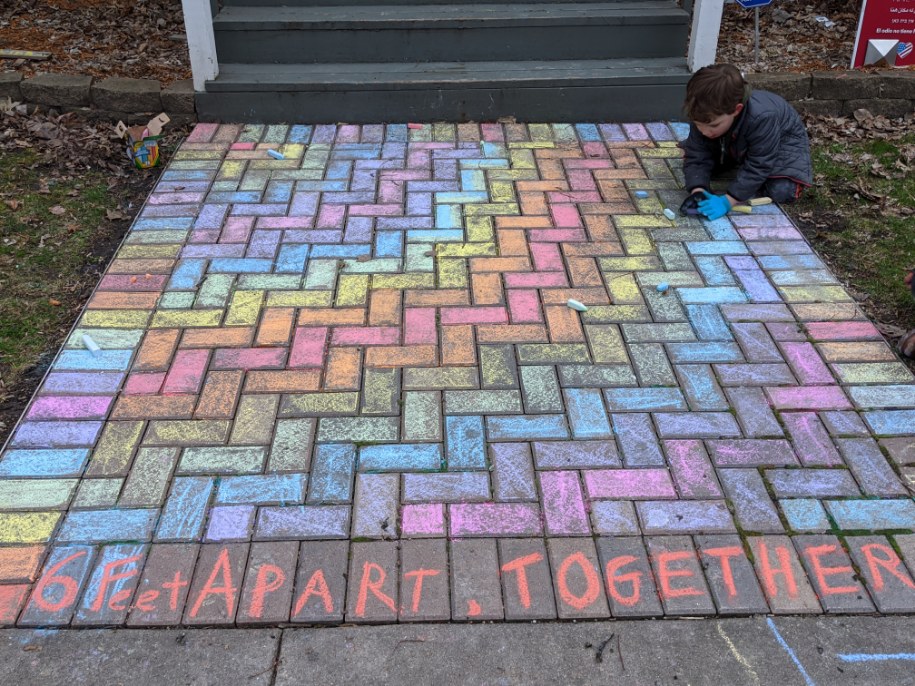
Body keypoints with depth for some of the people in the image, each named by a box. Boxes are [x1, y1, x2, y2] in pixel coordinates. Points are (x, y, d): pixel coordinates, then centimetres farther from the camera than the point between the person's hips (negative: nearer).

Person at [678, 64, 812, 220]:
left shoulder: (762, 118, -46)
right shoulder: (704, 116, -31)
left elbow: (757, 167, -41)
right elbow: (697, 157, -28)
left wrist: (727, 201, -49)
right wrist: (697, 191, -46)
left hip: (781, 141, -4)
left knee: (782, 190, -27)